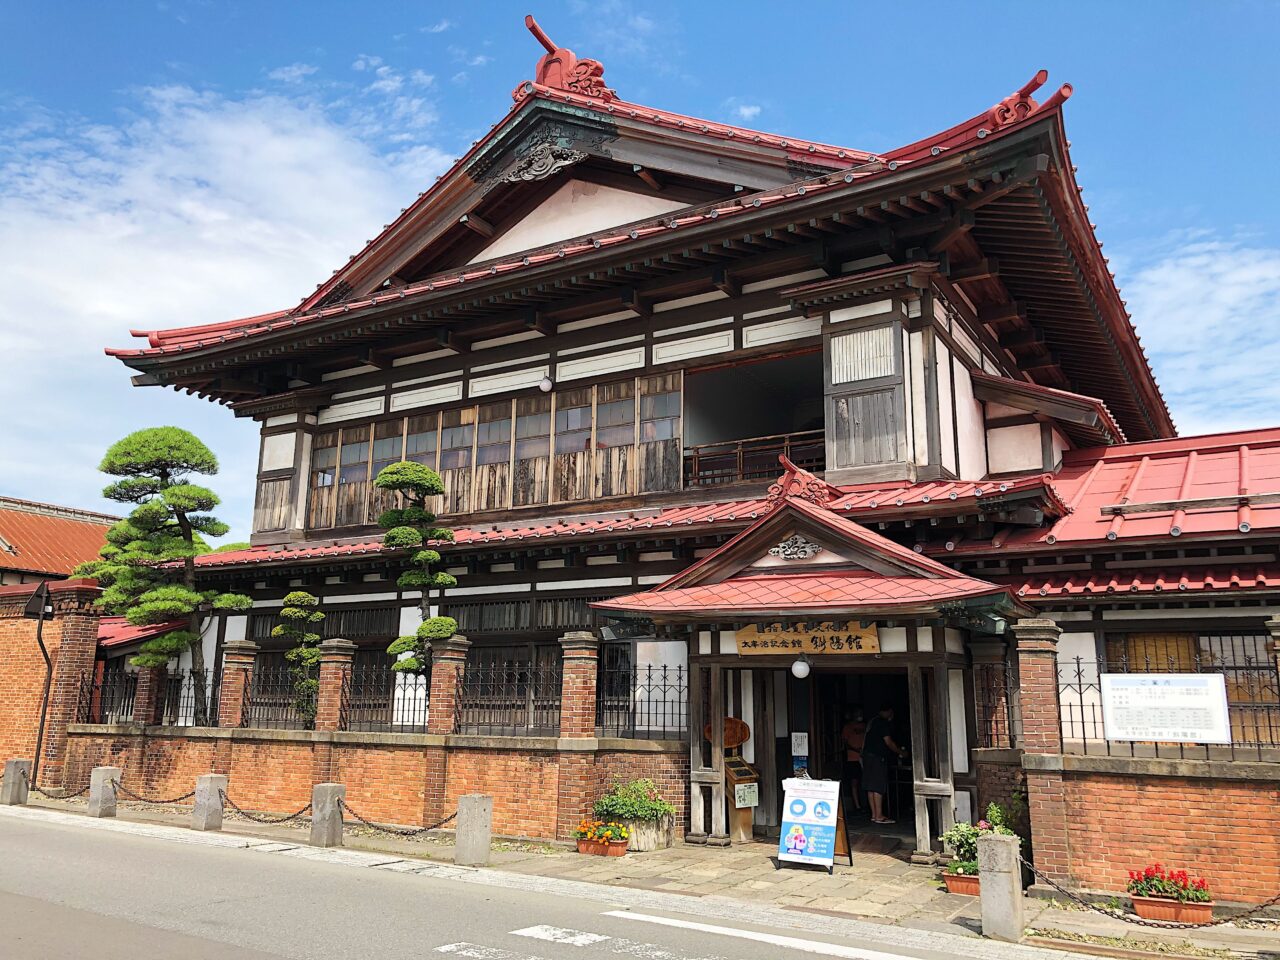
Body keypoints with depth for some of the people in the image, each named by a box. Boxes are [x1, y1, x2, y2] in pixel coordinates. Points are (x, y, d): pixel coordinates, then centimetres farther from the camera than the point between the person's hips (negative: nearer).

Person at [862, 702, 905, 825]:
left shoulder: (873, 721, 18)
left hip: (867, 755, 9)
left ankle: (874, 815, 12)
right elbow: (888, 742, -12)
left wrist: (896, 752, 28)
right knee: (878, 787, -7)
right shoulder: (883, 722, -11)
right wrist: (901, 752, 3)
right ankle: (879, 816, -7)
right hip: (877, 757, -9)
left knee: (871, 787, 9)